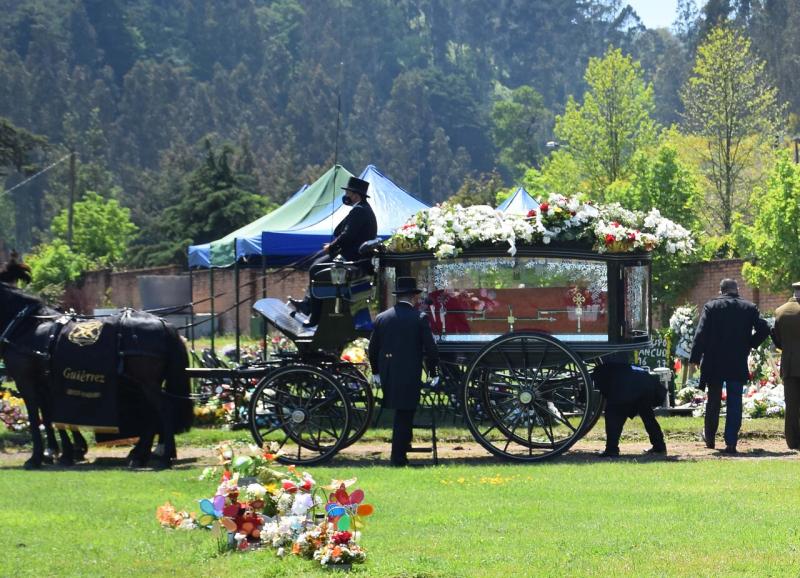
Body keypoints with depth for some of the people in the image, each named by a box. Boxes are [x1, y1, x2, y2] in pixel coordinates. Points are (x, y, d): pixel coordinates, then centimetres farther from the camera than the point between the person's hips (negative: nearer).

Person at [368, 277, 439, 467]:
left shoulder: (382, 318, 4)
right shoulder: (419, 318, -7)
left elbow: (372, 349, 9)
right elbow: (431, 349, -7)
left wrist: (376, 372, 21)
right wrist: (432, 372, 7)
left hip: (387, 375, 4)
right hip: (410, 376, -4)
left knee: (401, 415, 18)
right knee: (404, 416, 2)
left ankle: (402, 446, 22)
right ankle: (398, 457, 2)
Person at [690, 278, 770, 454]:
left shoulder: (711, 306, -3)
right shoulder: (749, 308, 2)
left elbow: (701, 334, -9)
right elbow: (764, 329, -7)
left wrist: (695, 358, -7)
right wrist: (749, 345, 8)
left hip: (714, 363, 0)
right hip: (738, 364, 0)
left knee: (713, 401, 15)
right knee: (734, 402, 2)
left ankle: (709, 438, 26)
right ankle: (731, 442, -6)